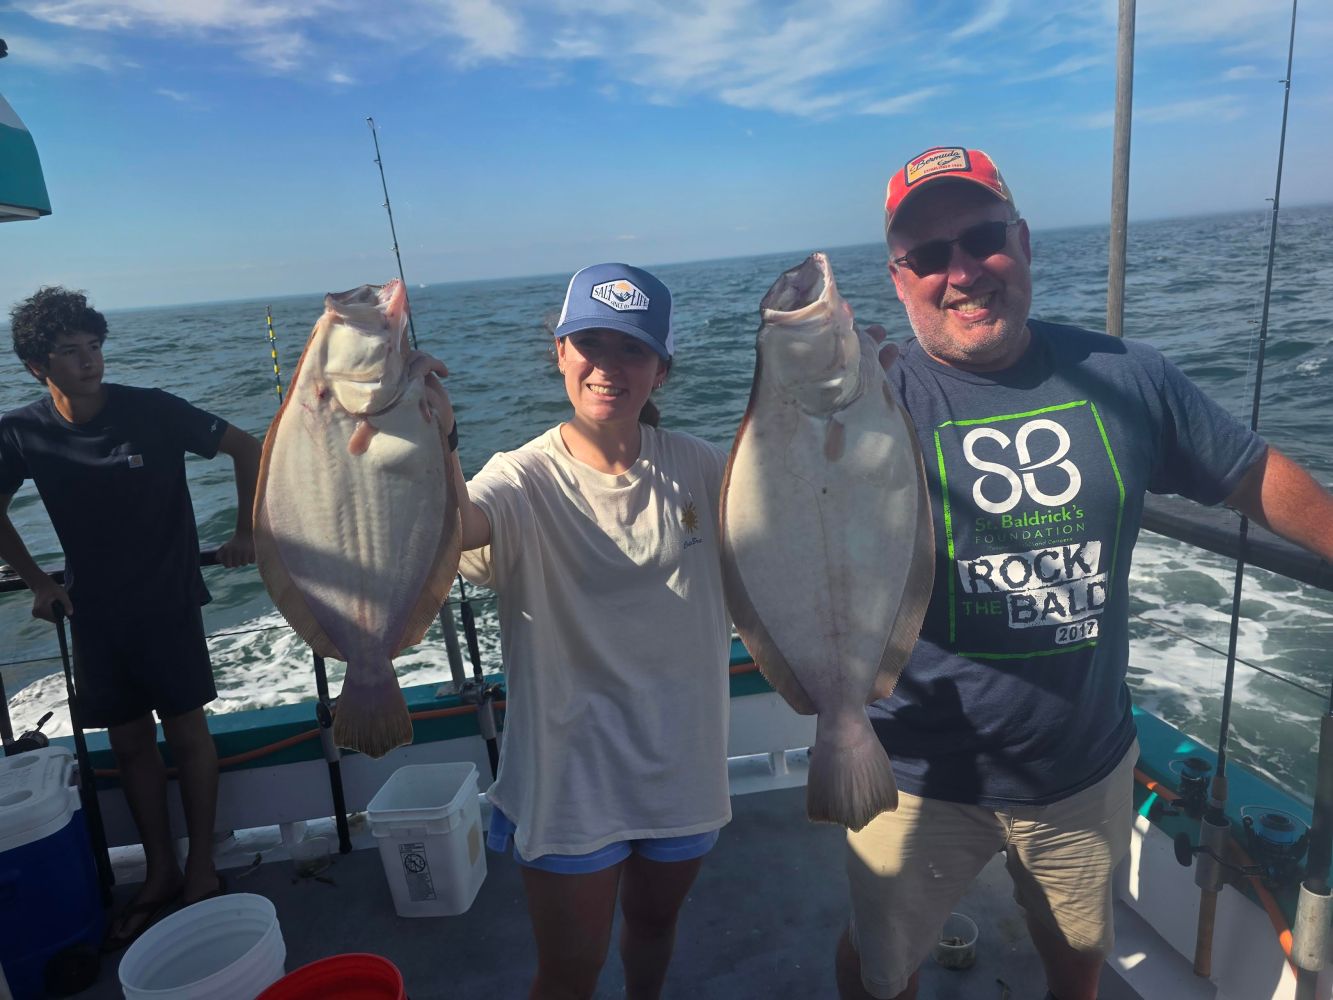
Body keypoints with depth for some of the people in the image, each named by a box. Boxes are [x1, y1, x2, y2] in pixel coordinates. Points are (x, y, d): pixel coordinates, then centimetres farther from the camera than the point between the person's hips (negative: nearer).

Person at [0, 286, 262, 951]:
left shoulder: (152, 411, -13)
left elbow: (244, 447, -4)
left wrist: (246, 531, -6)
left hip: (167, 602, -3)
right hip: (95, 613, 3)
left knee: (187, 732, 3)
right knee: (129, 741, 10)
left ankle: (201, 869, 20)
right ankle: (160, 874, 27)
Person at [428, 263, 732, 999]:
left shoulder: (700, 470, -5)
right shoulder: (527, 480, -17)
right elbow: (452, 528, -35)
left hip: (685, 765, 4)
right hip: (572, 776, -3)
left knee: (655, 920, 29)